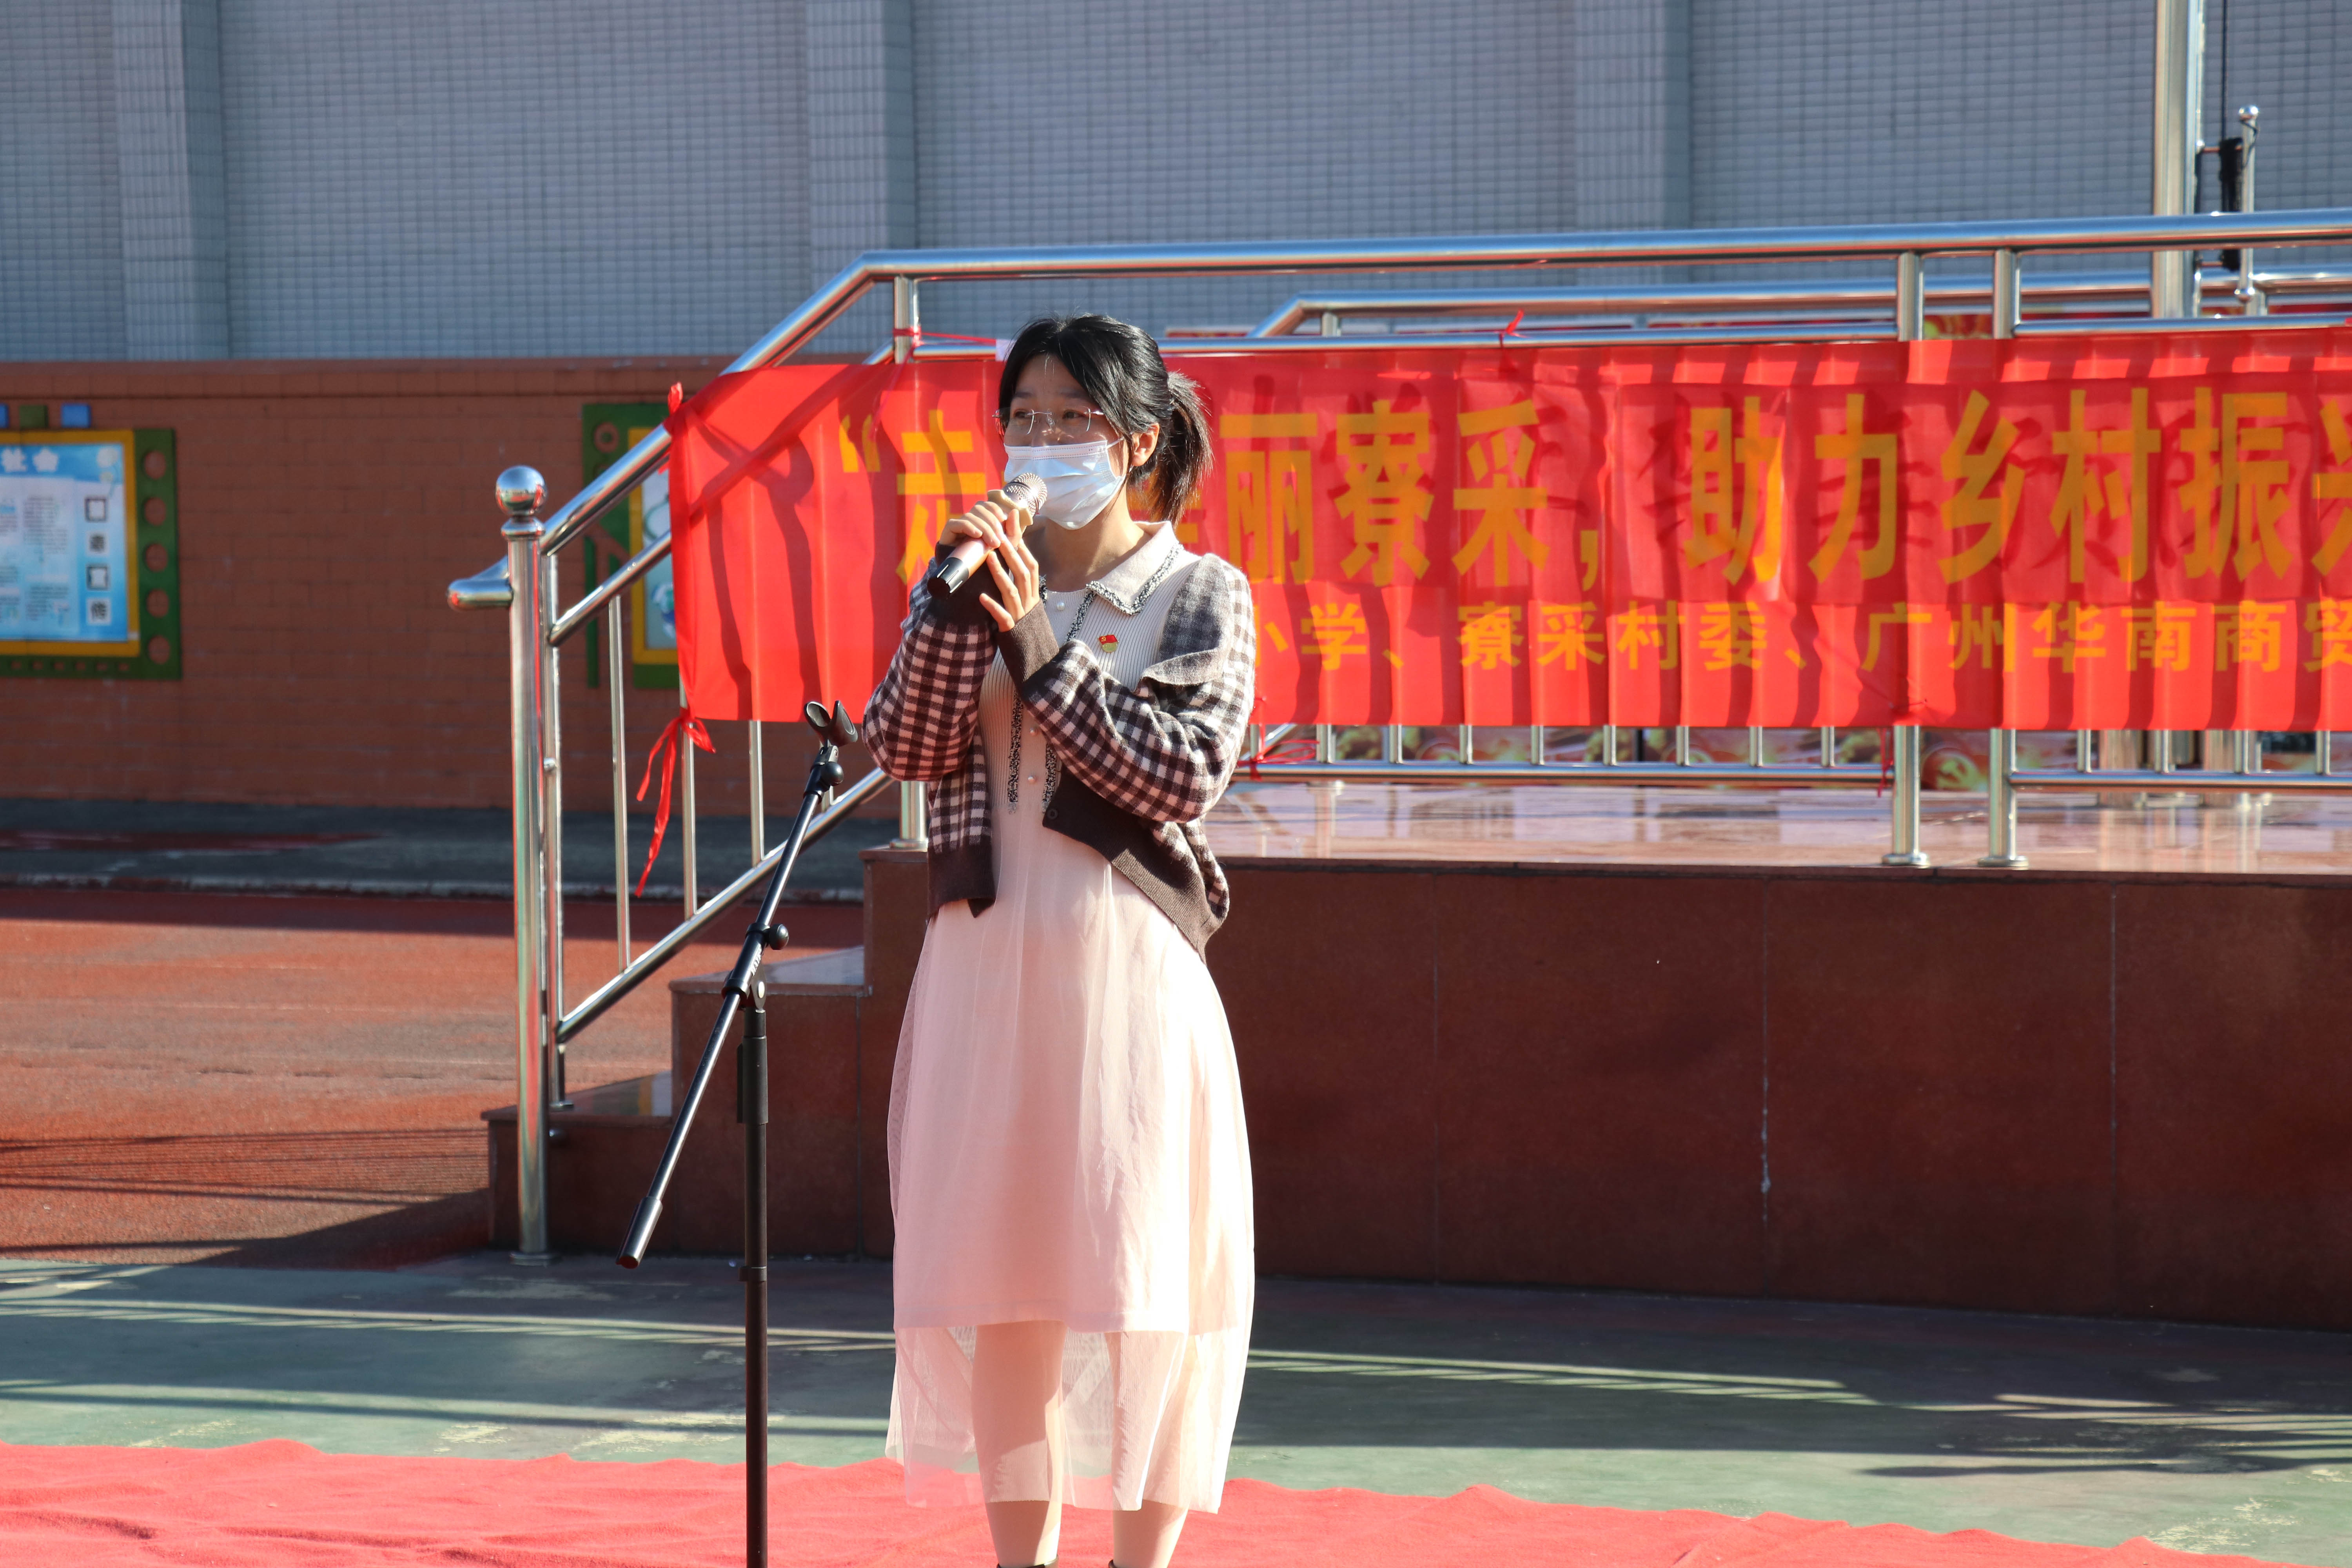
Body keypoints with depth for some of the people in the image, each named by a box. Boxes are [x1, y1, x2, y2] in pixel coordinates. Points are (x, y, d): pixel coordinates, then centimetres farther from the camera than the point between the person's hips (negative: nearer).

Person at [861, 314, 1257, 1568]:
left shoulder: (1198, 596, 1)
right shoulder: (977, 580, 10)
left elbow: (1185, 774, -12)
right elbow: (901, 747, -1)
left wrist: (1037, 640, -13)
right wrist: (960, 602, -12)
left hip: (1126, 962, -3)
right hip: (983, 962, 3)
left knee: (1141, 1277, -2)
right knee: (998, 1278, 7)